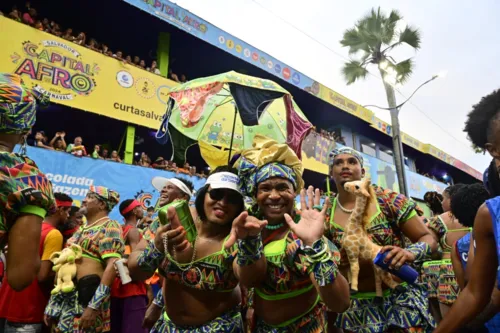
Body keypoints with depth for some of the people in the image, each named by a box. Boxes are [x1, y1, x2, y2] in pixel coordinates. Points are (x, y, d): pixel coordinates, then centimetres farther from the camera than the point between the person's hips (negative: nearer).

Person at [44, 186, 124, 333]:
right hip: (67, 295, 7)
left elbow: (112, 265, -18)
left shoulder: (109, 227, -7)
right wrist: (52, 306, 15)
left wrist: (93, 306, -23)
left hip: (89, 295, -7)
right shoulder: (80, 229, 16)